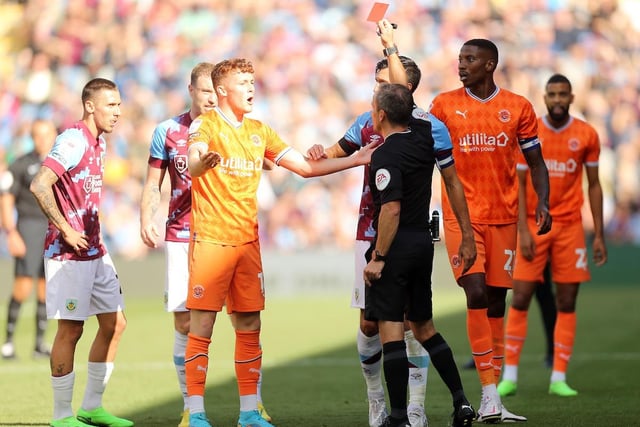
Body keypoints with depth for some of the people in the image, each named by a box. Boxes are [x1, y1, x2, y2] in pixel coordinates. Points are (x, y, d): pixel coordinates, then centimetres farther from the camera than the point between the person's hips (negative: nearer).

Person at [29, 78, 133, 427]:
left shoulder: (98, 142, 13)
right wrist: (66, 230, -21)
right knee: (70, 330, -4)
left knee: (114, 324, 11)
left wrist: (94, 227, 15)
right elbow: (39, 186, -27)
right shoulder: (74, 140, -17)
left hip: (95, 251, 9)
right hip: (68, 254, -9)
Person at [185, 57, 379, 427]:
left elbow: (306, 167, 18)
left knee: (249, 328, 7)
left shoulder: (259, 131, 14)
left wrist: (357, 160, 12)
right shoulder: (205, 125, -5)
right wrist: (202, 162, -48)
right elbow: (192, 166, -24)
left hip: (248, 241, 6)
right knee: (201, 328, -6)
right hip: (210, 240, -6)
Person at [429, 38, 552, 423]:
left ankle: (491, 397, 11)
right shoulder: (445, 104, 2)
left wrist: (543, 202, -7)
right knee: (476, 294, -15)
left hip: (503, 215, 2)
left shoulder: (518, 107, 4)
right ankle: (491, 396, -15)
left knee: (496, 301, 4)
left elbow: (536, 163, 8)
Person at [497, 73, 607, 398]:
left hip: (570, 226, 1)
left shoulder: (587, 135, 2)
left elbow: (594, 185, 7)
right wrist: (523, 230, -11)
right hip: (534, 225, -1)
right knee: (520, 298, -5)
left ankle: (559, 379, 4)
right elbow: (518, 183, -2)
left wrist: (599, 235, 4)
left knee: (567, 303, 0)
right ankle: (509, 376, 2)